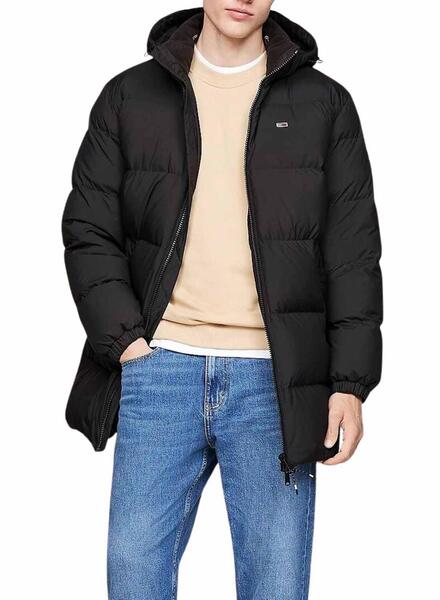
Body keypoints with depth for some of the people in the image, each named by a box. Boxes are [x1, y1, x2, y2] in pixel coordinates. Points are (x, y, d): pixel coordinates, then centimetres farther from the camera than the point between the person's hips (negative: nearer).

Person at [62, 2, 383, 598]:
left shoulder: (325, 103, 9)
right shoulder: (130, 97, 11)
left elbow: (353, 253, 6)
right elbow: (88, 229, 9)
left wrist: (350, 382, -2)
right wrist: (125, 339, -4)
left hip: (272, 377, 0)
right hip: (158, 367, 1)